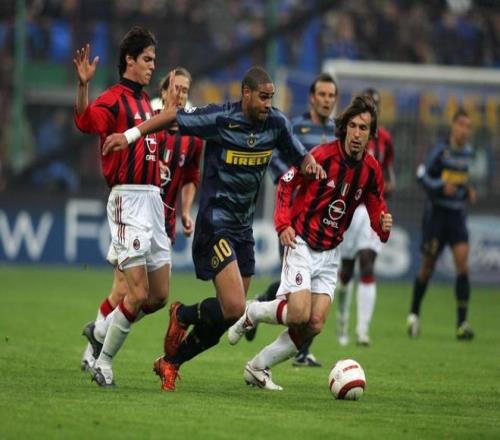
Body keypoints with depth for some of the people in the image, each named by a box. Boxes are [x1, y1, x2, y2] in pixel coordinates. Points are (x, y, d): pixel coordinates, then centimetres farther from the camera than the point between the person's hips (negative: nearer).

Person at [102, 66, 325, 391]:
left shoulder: (276, 123, 1)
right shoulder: (220, 119, -14)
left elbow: (300, 156, 13)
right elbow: (173, 117, -4)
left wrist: (311, 164, -9)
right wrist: (131, 135, -9)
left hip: (244, 228, 7)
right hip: (215, 224, -7)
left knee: (228, 316, 8)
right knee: (234, 309, -19)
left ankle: (171, 362, 27)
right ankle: (183, 316, 12)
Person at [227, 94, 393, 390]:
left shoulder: (371, 169, 0)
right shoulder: (322, 155, -15)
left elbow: (376, 210, 9)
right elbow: (286, 183, -4)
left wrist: (383, 226, -15)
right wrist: (284, 224, -16)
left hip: (330, 253, 5)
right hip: (302, 243, -5)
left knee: (315, 325, -4)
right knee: (300, 314, -20)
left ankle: (259, 367, 12)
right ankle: (252, 313, 11)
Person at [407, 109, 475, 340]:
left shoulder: (467, 151, 6)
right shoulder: (441, 150, -11)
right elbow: (423, 175, -8)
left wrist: (468, 190, 4)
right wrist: (442, 187, -22)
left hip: (457, 215, 4)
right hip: (436, 214, -4)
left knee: (462, 264, -12)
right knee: (427, 267, 4)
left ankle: (462, 323, -12)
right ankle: (414, 314, 26)